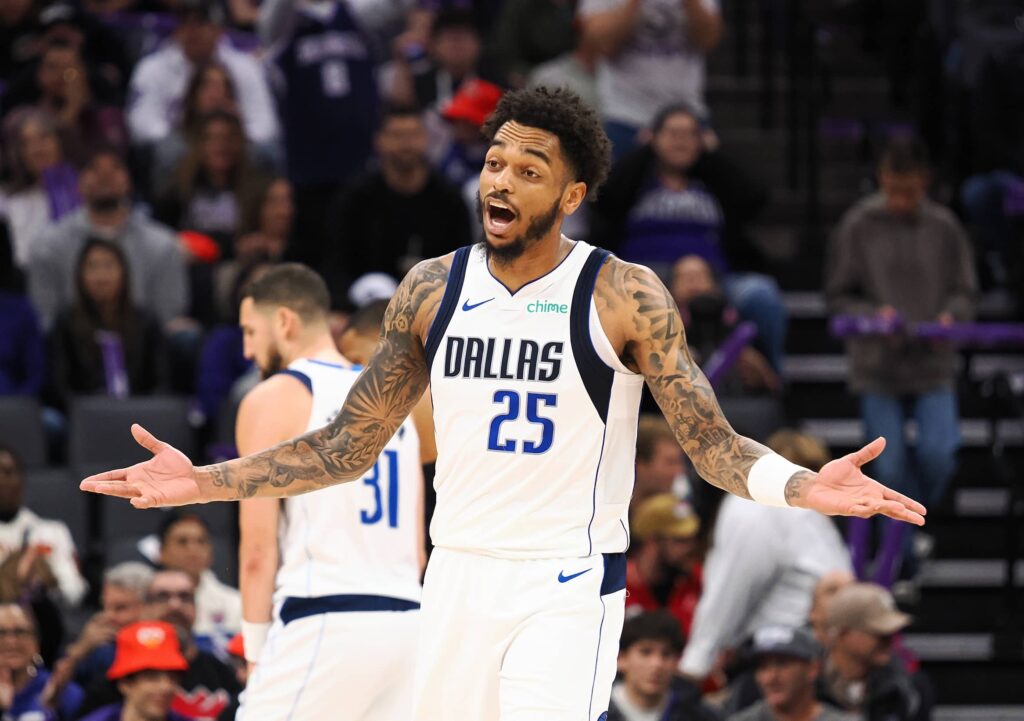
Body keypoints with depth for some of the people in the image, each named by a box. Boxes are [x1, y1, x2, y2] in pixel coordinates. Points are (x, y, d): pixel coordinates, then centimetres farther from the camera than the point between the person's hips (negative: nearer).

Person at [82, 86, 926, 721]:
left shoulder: (624, 298, -7)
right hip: (458, 577, 5)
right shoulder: (432, 290, 4)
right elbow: (346, 448, 11)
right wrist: (204, 482, 2)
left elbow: (715, 446, -8)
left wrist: (804, 487, -29)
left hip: (569, 587, -5)